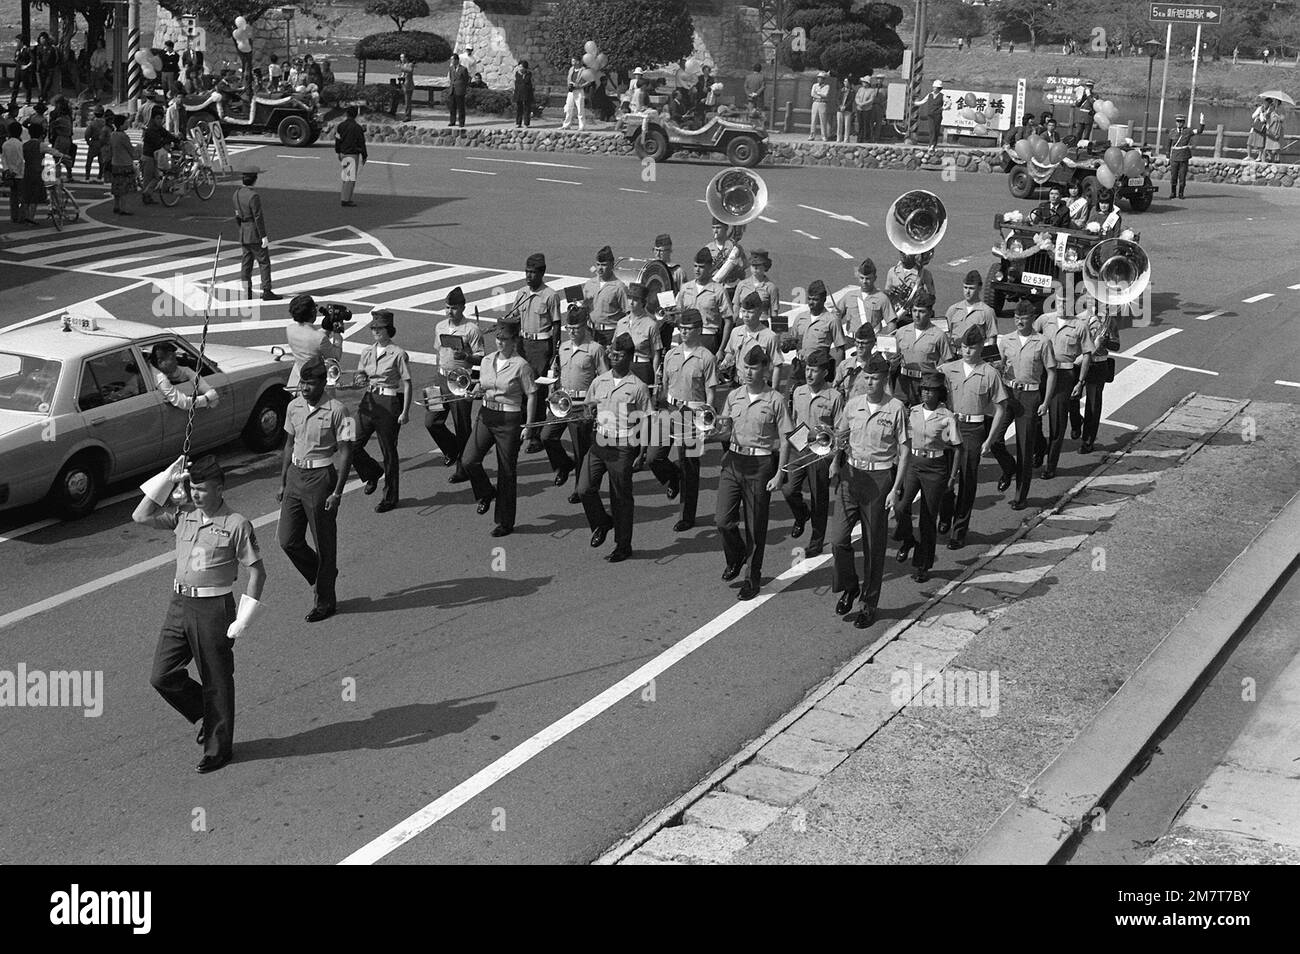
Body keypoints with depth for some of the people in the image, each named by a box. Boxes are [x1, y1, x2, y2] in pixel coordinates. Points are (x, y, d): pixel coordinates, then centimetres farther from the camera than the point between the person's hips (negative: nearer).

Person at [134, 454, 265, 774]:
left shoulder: (237, 525, -10)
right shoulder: (184, 518, 7)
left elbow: (257, 571, -8)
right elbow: (141, 516, 5)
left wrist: (243, 620, -13)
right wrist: (167, 480, 0)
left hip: (214, 608, -6)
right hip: (179, 605, 6)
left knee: (216, 682, 6)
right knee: (162, 676, 3)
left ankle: (218, 748, 21)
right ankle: (206, 716, 28)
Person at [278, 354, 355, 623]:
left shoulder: (336, 411, -13)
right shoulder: (294, 407, 5)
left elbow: (345, 453, -12)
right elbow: (290, 445, 15)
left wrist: (337, 492, -17)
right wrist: (283, 483, 13)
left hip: (321, 477, -6)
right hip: (295, 474, 6)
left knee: (324, 544, 3)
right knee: (288, 540, 5)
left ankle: (325, 602, 17)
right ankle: (321, 576, 31)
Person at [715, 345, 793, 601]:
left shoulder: (775, 400, -6)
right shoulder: (733, 396, 7)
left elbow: (784, 441, -5)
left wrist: (779, 474, -10)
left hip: (761, 464, -3)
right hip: (733, 461, 4)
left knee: (755, 527, 4)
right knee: (722, 520, -5)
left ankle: (753, 577, 19)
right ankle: (736, 558, 25)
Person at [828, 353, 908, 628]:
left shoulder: (896, 408, -6)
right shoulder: (852, 404, 5)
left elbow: (904, 451, -5)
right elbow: (840, 438, 18)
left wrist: (895, 489, -9)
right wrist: (835, 461, -2)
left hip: (880, 478, -3)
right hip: (851, 475, 3)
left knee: (874, 546, 4)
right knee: (838, 538, -5)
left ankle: (870, 603, 18)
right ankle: (849, 587, 20)